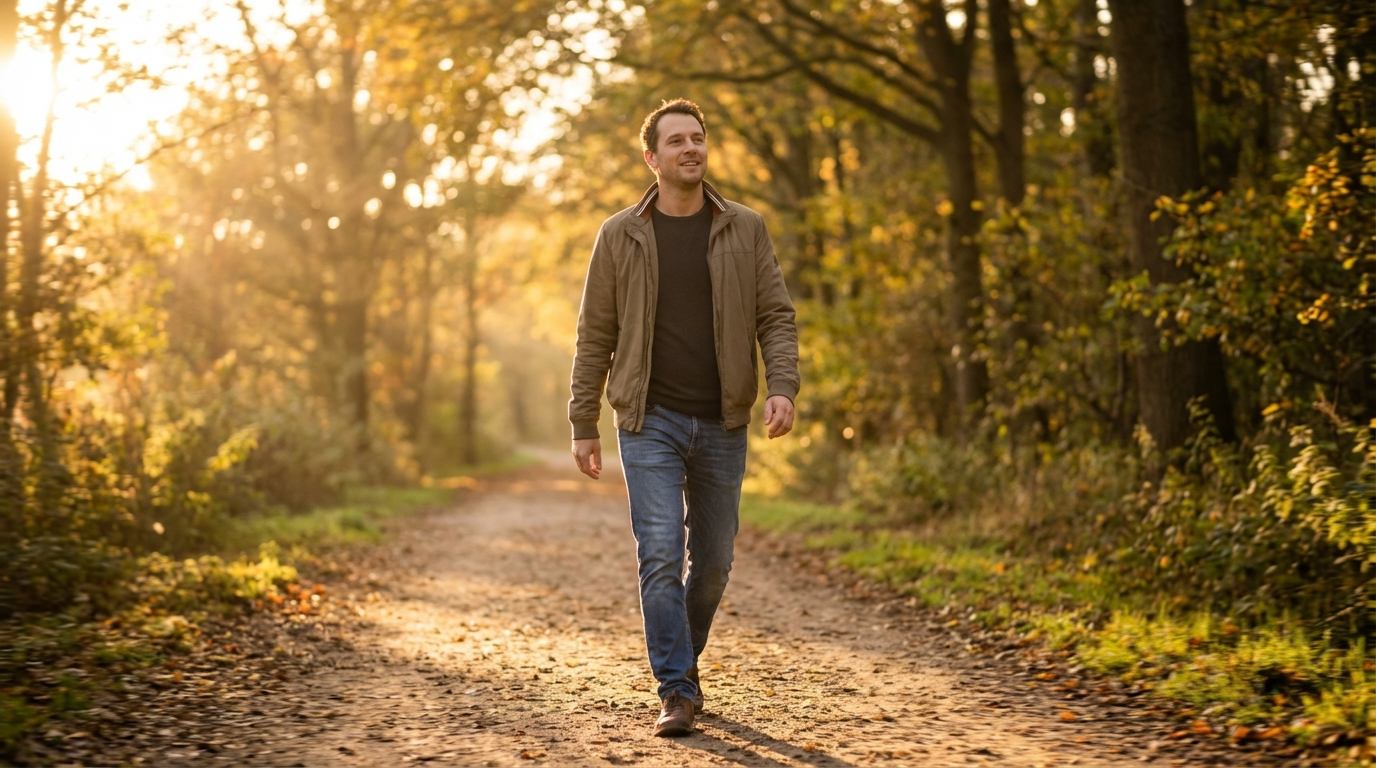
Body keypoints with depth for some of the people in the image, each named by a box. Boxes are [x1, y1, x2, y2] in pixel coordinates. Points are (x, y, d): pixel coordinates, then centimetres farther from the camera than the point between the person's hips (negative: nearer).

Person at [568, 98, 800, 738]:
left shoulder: (745, 230, 4)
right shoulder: (621, 235, 1)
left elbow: (776, 317, 3)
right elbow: (595, 336, 4)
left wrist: (782, 387, -15)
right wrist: (584, 426, 2)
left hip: (722, 424, 2)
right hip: (651, 422, -2)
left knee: (713, 561, 10)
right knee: (660, 557, -10)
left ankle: (683, 659, 33)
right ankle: (676, 692, -3)